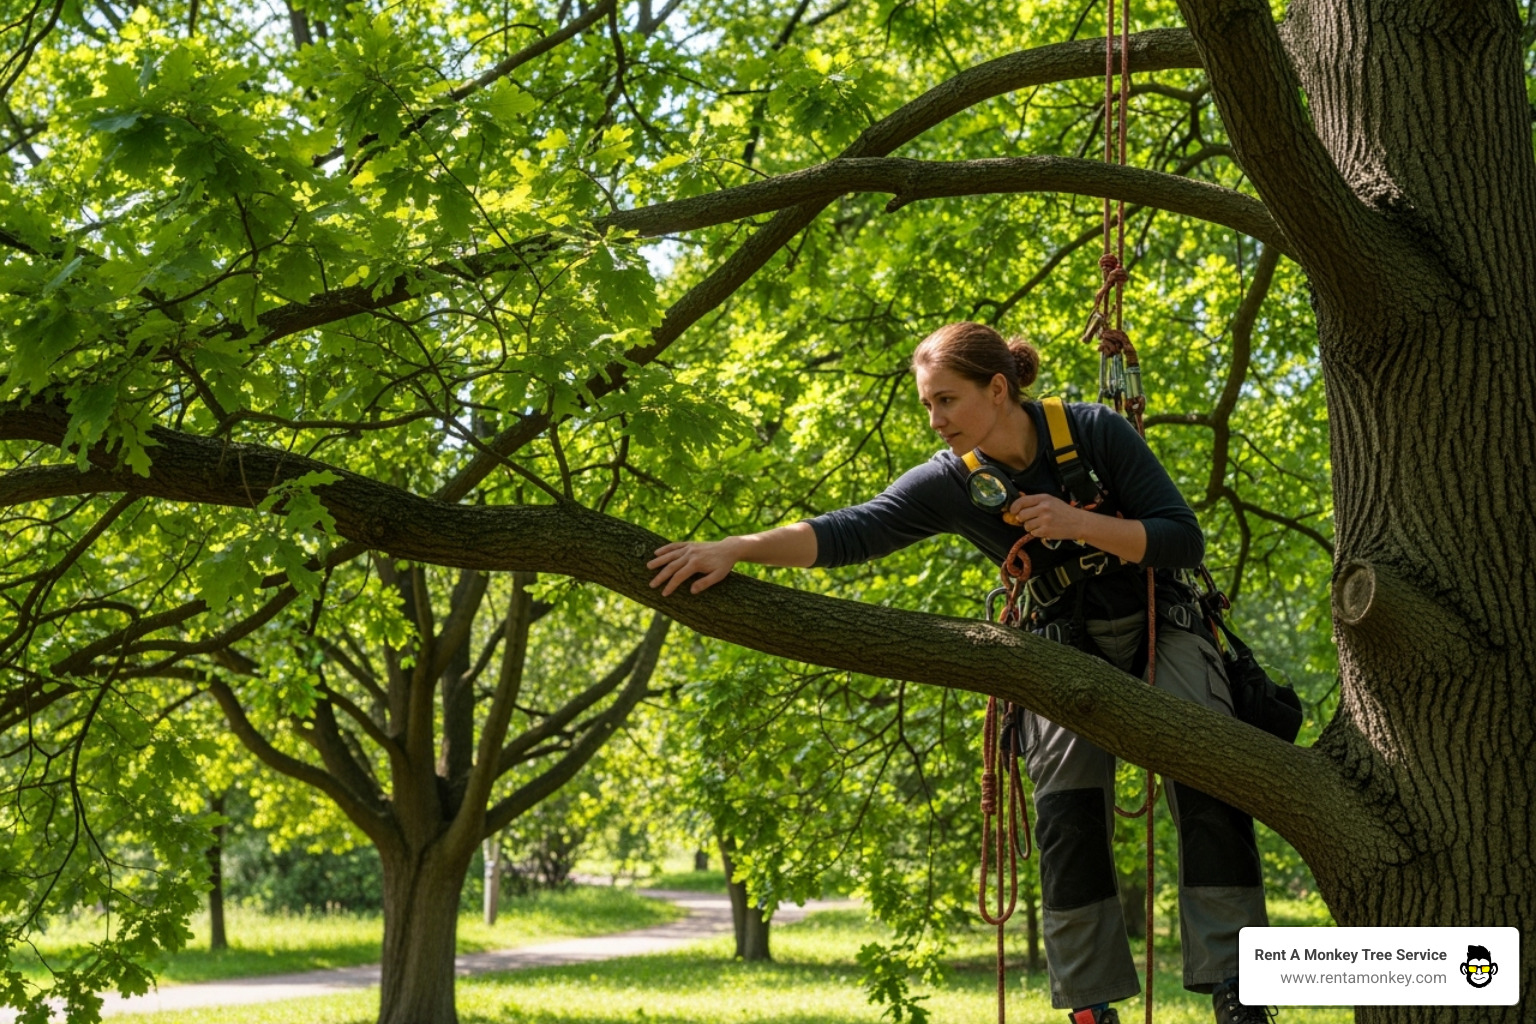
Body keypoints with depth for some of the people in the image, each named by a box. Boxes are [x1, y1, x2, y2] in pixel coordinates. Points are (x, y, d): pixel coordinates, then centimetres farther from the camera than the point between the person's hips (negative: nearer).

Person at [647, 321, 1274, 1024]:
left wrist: (1079, 524, -34)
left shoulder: (1095, 433, -20)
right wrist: (735, 548, -39)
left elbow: (1183, 540, -19)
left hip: (1160, 626, -2)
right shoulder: (948, 486, -14)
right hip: (1067, 646, 2)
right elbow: (850, 532, -25)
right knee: (1067, 809, -12)